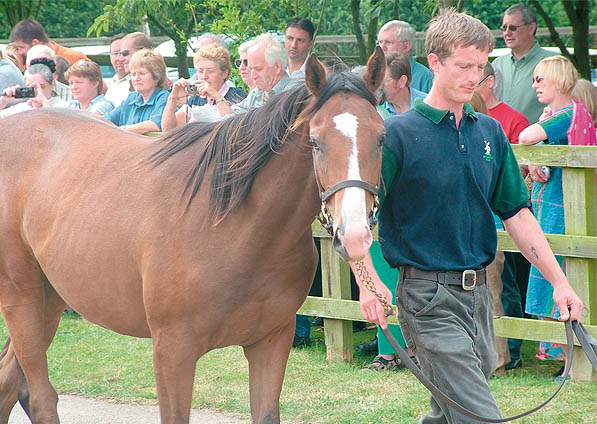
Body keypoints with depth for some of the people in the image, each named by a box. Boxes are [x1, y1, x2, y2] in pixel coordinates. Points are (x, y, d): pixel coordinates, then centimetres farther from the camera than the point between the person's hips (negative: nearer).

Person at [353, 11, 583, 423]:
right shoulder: (398, 133, -8)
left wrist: (559, 281, 10)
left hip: (479, 292, 6)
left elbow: (515, 212, 16)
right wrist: (368, 282, -25)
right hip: (428, 295, -6)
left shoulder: (490, 132, 11)